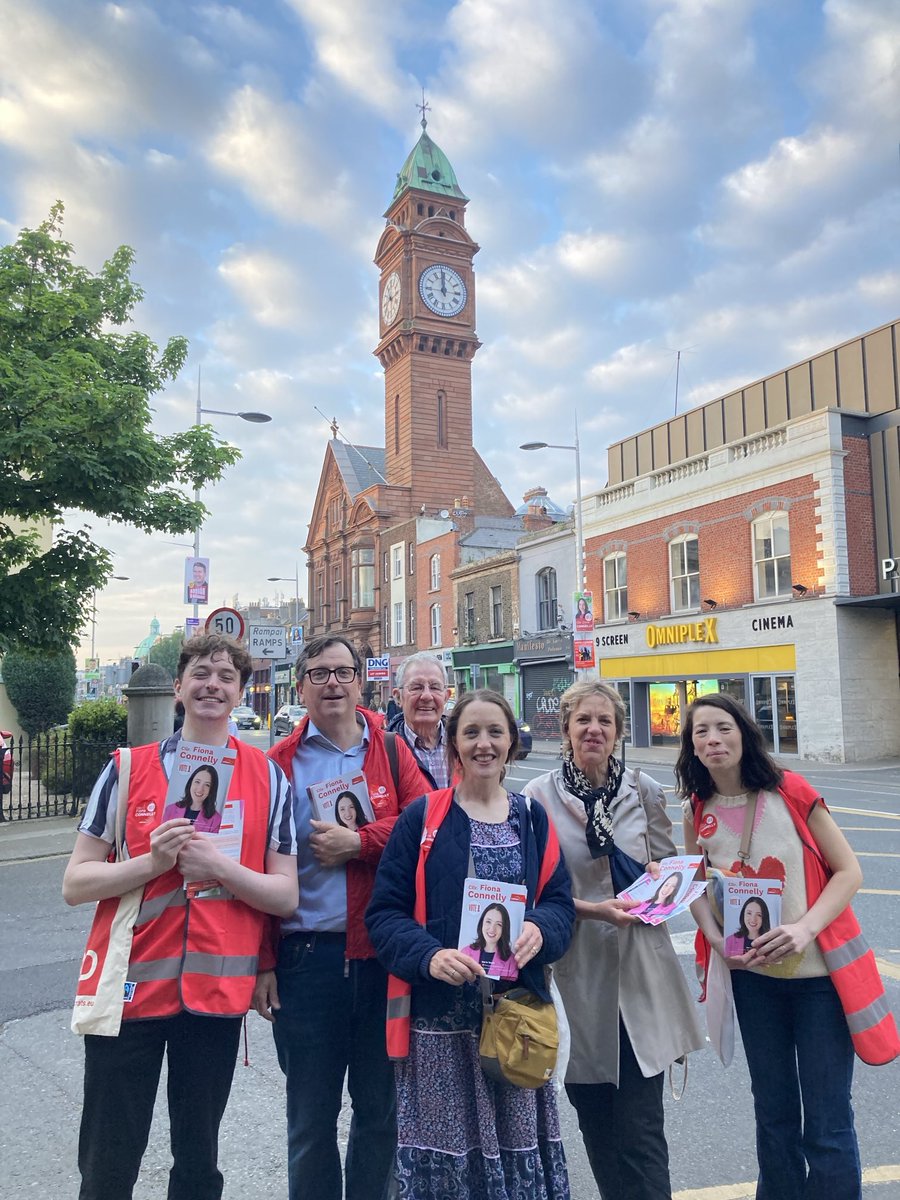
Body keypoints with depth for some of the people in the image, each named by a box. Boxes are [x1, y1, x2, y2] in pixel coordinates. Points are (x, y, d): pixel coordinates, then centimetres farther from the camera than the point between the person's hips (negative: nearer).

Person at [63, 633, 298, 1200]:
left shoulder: (269, 778, 0)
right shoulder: (127, 768, -1)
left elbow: (286, 896, -1)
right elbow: (75, 884, -2)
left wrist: (221, 866, -17)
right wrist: (152, 862, -18)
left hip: (218, 992, 1)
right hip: (128, 986, 0)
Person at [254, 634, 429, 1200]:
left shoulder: (392, 751, 4)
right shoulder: (281, 763, 2)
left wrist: (358, 843, -16)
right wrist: (262, 962, -4)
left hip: (383, 955, 1)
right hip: (306, 957, -1)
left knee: (381, 1106, 16)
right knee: (311, 1117, 13)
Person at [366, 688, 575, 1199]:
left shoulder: (532, 818, 7)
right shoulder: (423, 817, -3)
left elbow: (561, 901, 6)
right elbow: (385, 912, -5)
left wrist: (540, 930, -15)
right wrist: (429, 955, -21)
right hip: (441, 1017, -2)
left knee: (517, 1140, 10)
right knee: (444, 1148, 3)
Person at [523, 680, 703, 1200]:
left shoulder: (644, 790, 2)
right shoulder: (540, 795, -5)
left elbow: (670, 866, 11)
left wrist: (660, 881, -11)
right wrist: (592, 909, -16)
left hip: (640, 972, 1)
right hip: (578, 976, -1)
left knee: (642, 1130, 2)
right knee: (596, 1125, 12)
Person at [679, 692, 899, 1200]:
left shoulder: (791, 791, -13)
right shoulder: (697, 814, -3)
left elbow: (849, 871, -11)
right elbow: (697, 888, 7)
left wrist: (804, 928, -24)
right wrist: (718, 940, -11)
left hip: (819, 973, -3)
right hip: (753, 978, 3)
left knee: (827, 1121, 3)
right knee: (774, 1111, 17)